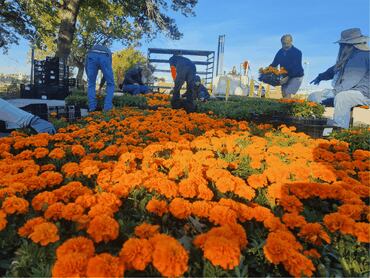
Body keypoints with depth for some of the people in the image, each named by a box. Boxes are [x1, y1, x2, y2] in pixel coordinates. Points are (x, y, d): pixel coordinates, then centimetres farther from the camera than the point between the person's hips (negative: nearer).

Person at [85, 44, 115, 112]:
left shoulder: (93, 48, 45)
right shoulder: (108, 52, 44)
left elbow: (87, 69, 32)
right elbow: (107, 73, 42)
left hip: (92, 56, 1)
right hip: (105, 57, 0)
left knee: (91, 84, 18)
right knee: (110, 84, 17)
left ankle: (92, 107, 12)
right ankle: (107, 107, 7)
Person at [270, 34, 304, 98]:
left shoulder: (297, 52, -18)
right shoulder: (280, 52, 0)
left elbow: (295, 68, -25)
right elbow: (274, 64, 5)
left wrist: (287, 77, -36)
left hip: (296, 76, -6)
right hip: (285, 76, 6)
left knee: (287, 94, -19)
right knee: (284, 95, 4)